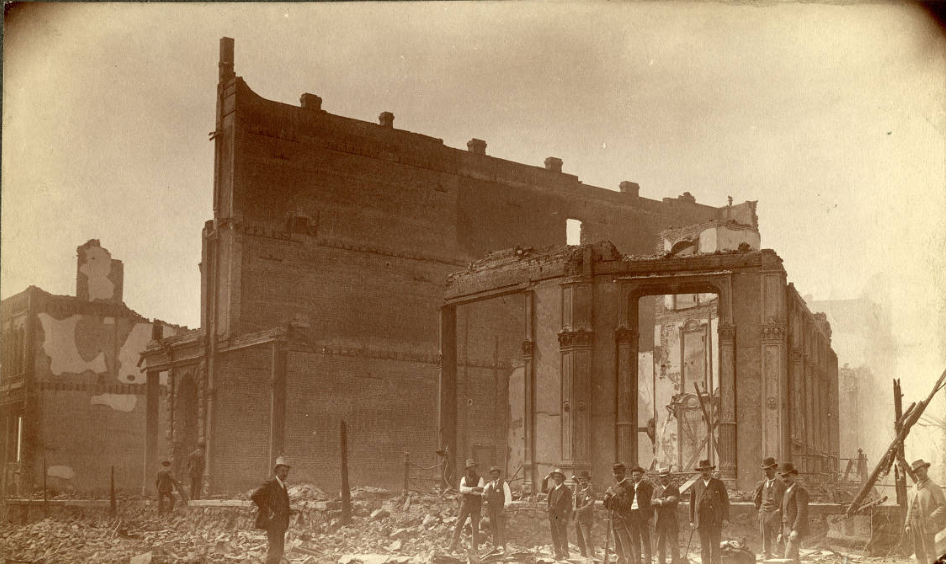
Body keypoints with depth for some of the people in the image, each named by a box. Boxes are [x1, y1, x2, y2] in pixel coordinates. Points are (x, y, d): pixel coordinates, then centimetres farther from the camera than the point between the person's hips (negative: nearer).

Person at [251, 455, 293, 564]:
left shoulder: (283, 486, 16)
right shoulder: (270, 484, -11)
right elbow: (254, 496, -21)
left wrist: (288, 511, 10)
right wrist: (267, 510, -20)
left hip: (280, 524, 9)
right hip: (272, 522, -9)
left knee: (279, 551, 11)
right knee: (275, 549, -14)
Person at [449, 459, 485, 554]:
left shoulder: (480, 479, -1)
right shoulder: (464, 479, 2)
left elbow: (479, 492, -17)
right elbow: (462, 489, -19)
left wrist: (467, 490, -18)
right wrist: (474, 489, -30)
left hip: (476, 507, -1)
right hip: (465, 506, 1)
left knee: (475, 528, -2)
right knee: (459, 525, -4)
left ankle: (475, 548, 5)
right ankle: (453, 547, 0)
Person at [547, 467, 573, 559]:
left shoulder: (566, 490, -5)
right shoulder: (552, 490, 16)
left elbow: (569, 505, -8)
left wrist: (565, 517, -15)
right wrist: (549, 517, 13)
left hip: (561, 517, -7)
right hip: (553, 517, 7)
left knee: (563, 537, -6)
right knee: (555, 537, 8)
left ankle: (565, 554, 0)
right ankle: (558, 554, 15)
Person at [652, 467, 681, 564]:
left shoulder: (675, 489, 4)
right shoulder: (657, 490, 16)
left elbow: (674, 502, -13)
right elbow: (653, 503, 0)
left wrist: (660, 502, -6)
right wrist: (666, 501, -13)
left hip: (672, 521, -3)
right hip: (660, 521, 3)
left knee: (674, 544, -2)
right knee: (660, 545, 4)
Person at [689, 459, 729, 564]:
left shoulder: (719, 484, 8)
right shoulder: (696, 485, 11)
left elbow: (725, 501, 5)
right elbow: (692, 503, 12)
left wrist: (725, 518, -3)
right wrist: (692, 520, 7)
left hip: (716, 520, -1)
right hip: (701, 521, 1)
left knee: (715, 546, -4)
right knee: (704, 547, 2)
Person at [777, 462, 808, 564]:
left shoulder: (800, 491, -12)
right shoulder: (787, 492, 17)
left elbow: (802, 513, -21)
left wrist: (795, 531, -27)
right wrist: (781, 532, 16)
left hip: (796, 531, -9)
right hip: (787, 531, 9)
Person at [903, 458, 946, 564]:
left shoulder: (933, 487, -9)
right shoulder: (914, 488, 13)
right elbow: (910, 508, 16)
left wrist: (931, 519, -24)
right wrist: (908, 525, 8)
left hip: (927, 524, -7)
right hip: (915, 523, 7)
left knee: (930, 551, -7)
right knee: (919, 552, 8)